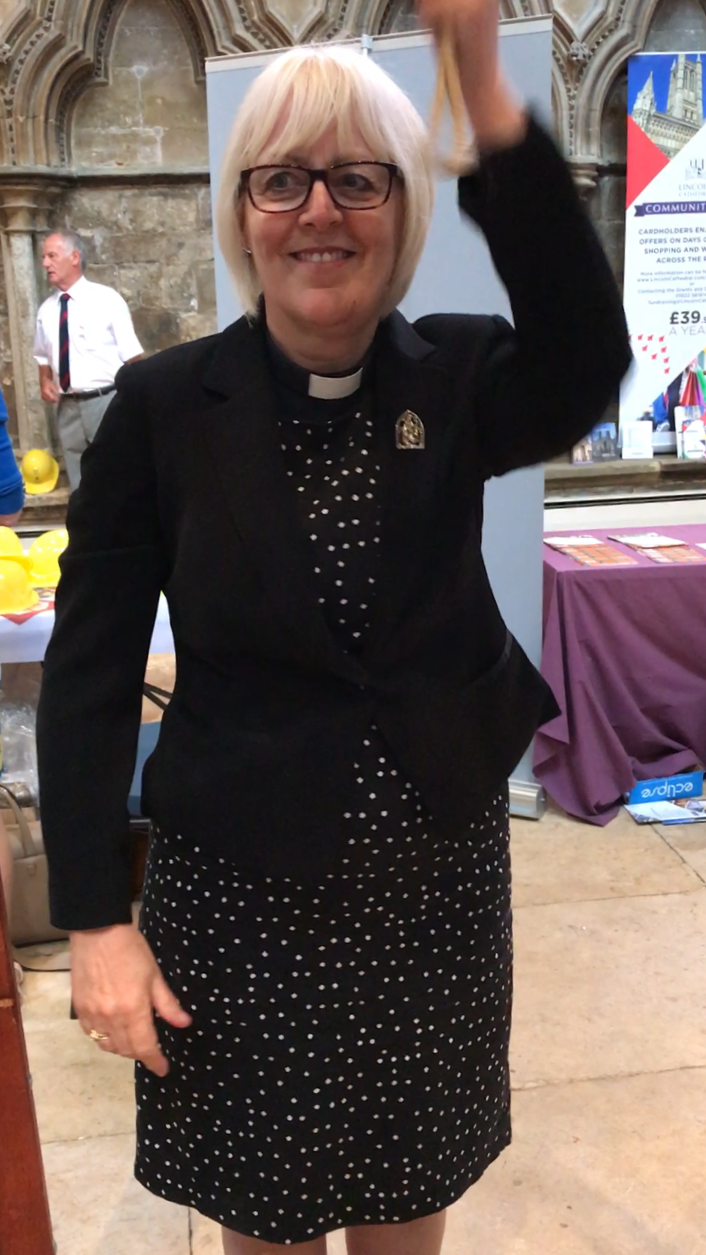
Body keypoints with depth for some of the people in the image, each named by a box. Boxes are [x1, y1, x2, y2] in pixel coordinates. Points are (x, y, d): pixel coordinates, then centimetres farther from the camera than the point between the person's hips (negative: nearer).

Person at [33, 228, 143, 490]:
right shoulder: (46, 310, 9)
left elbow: (131, 355, -4)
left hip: (107, 401, -5)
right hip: (67, 407, 5)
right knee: (80, 482, 12)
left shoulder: (107, 299, -4)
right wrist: (45, 382, 1)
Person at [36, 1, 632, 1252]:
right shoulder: (164, 405, -8)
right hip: (237, 887, -1)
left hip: (437, 875, 2)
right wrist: (95, 919, -10)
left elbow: (589, 370, -27)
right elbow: (90, 667, -7)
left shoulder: (456, 378, -4)